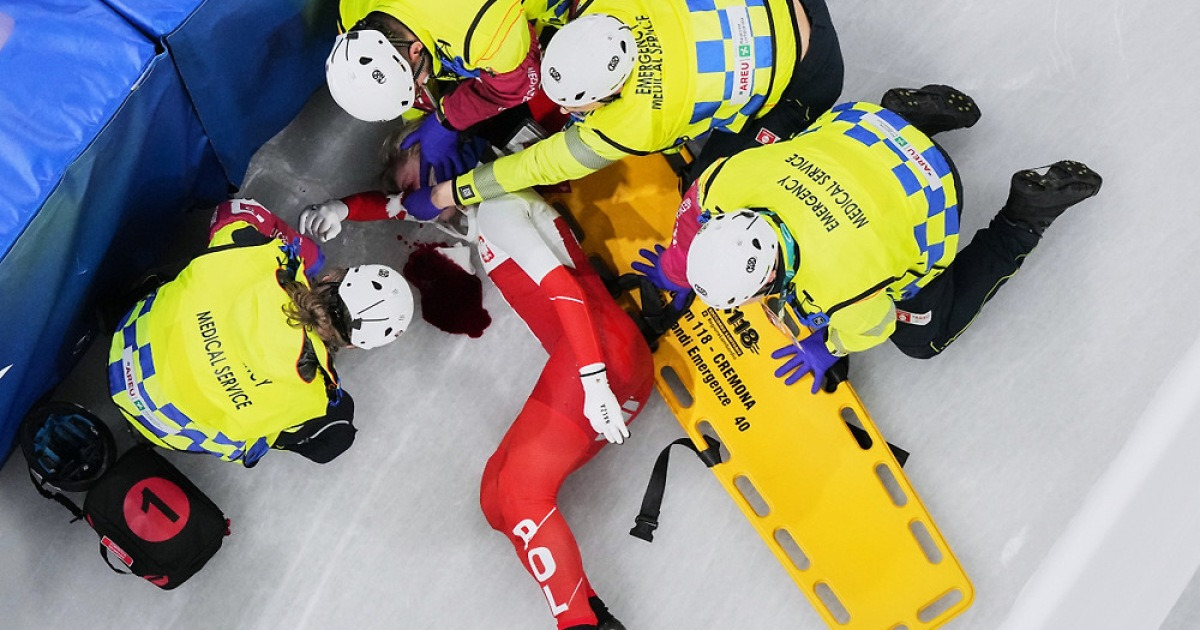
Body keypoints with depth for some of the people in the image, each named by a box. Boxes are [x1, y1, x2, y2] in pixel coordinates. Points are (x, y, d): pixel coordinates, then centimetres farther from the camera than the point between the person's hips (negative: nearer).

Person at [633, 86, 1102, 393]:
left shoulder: (841, 280, -42)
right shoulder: (739, 176, -30)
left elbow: (870, 326, -19)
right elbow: (697, 204, -5)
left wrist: (826, 350, -2)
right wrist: (675, 270, 5)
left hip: (924, 202, -5)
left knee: (922, 338, 14)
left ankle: (1027, 216, 14)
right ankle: (918, 110, 27)